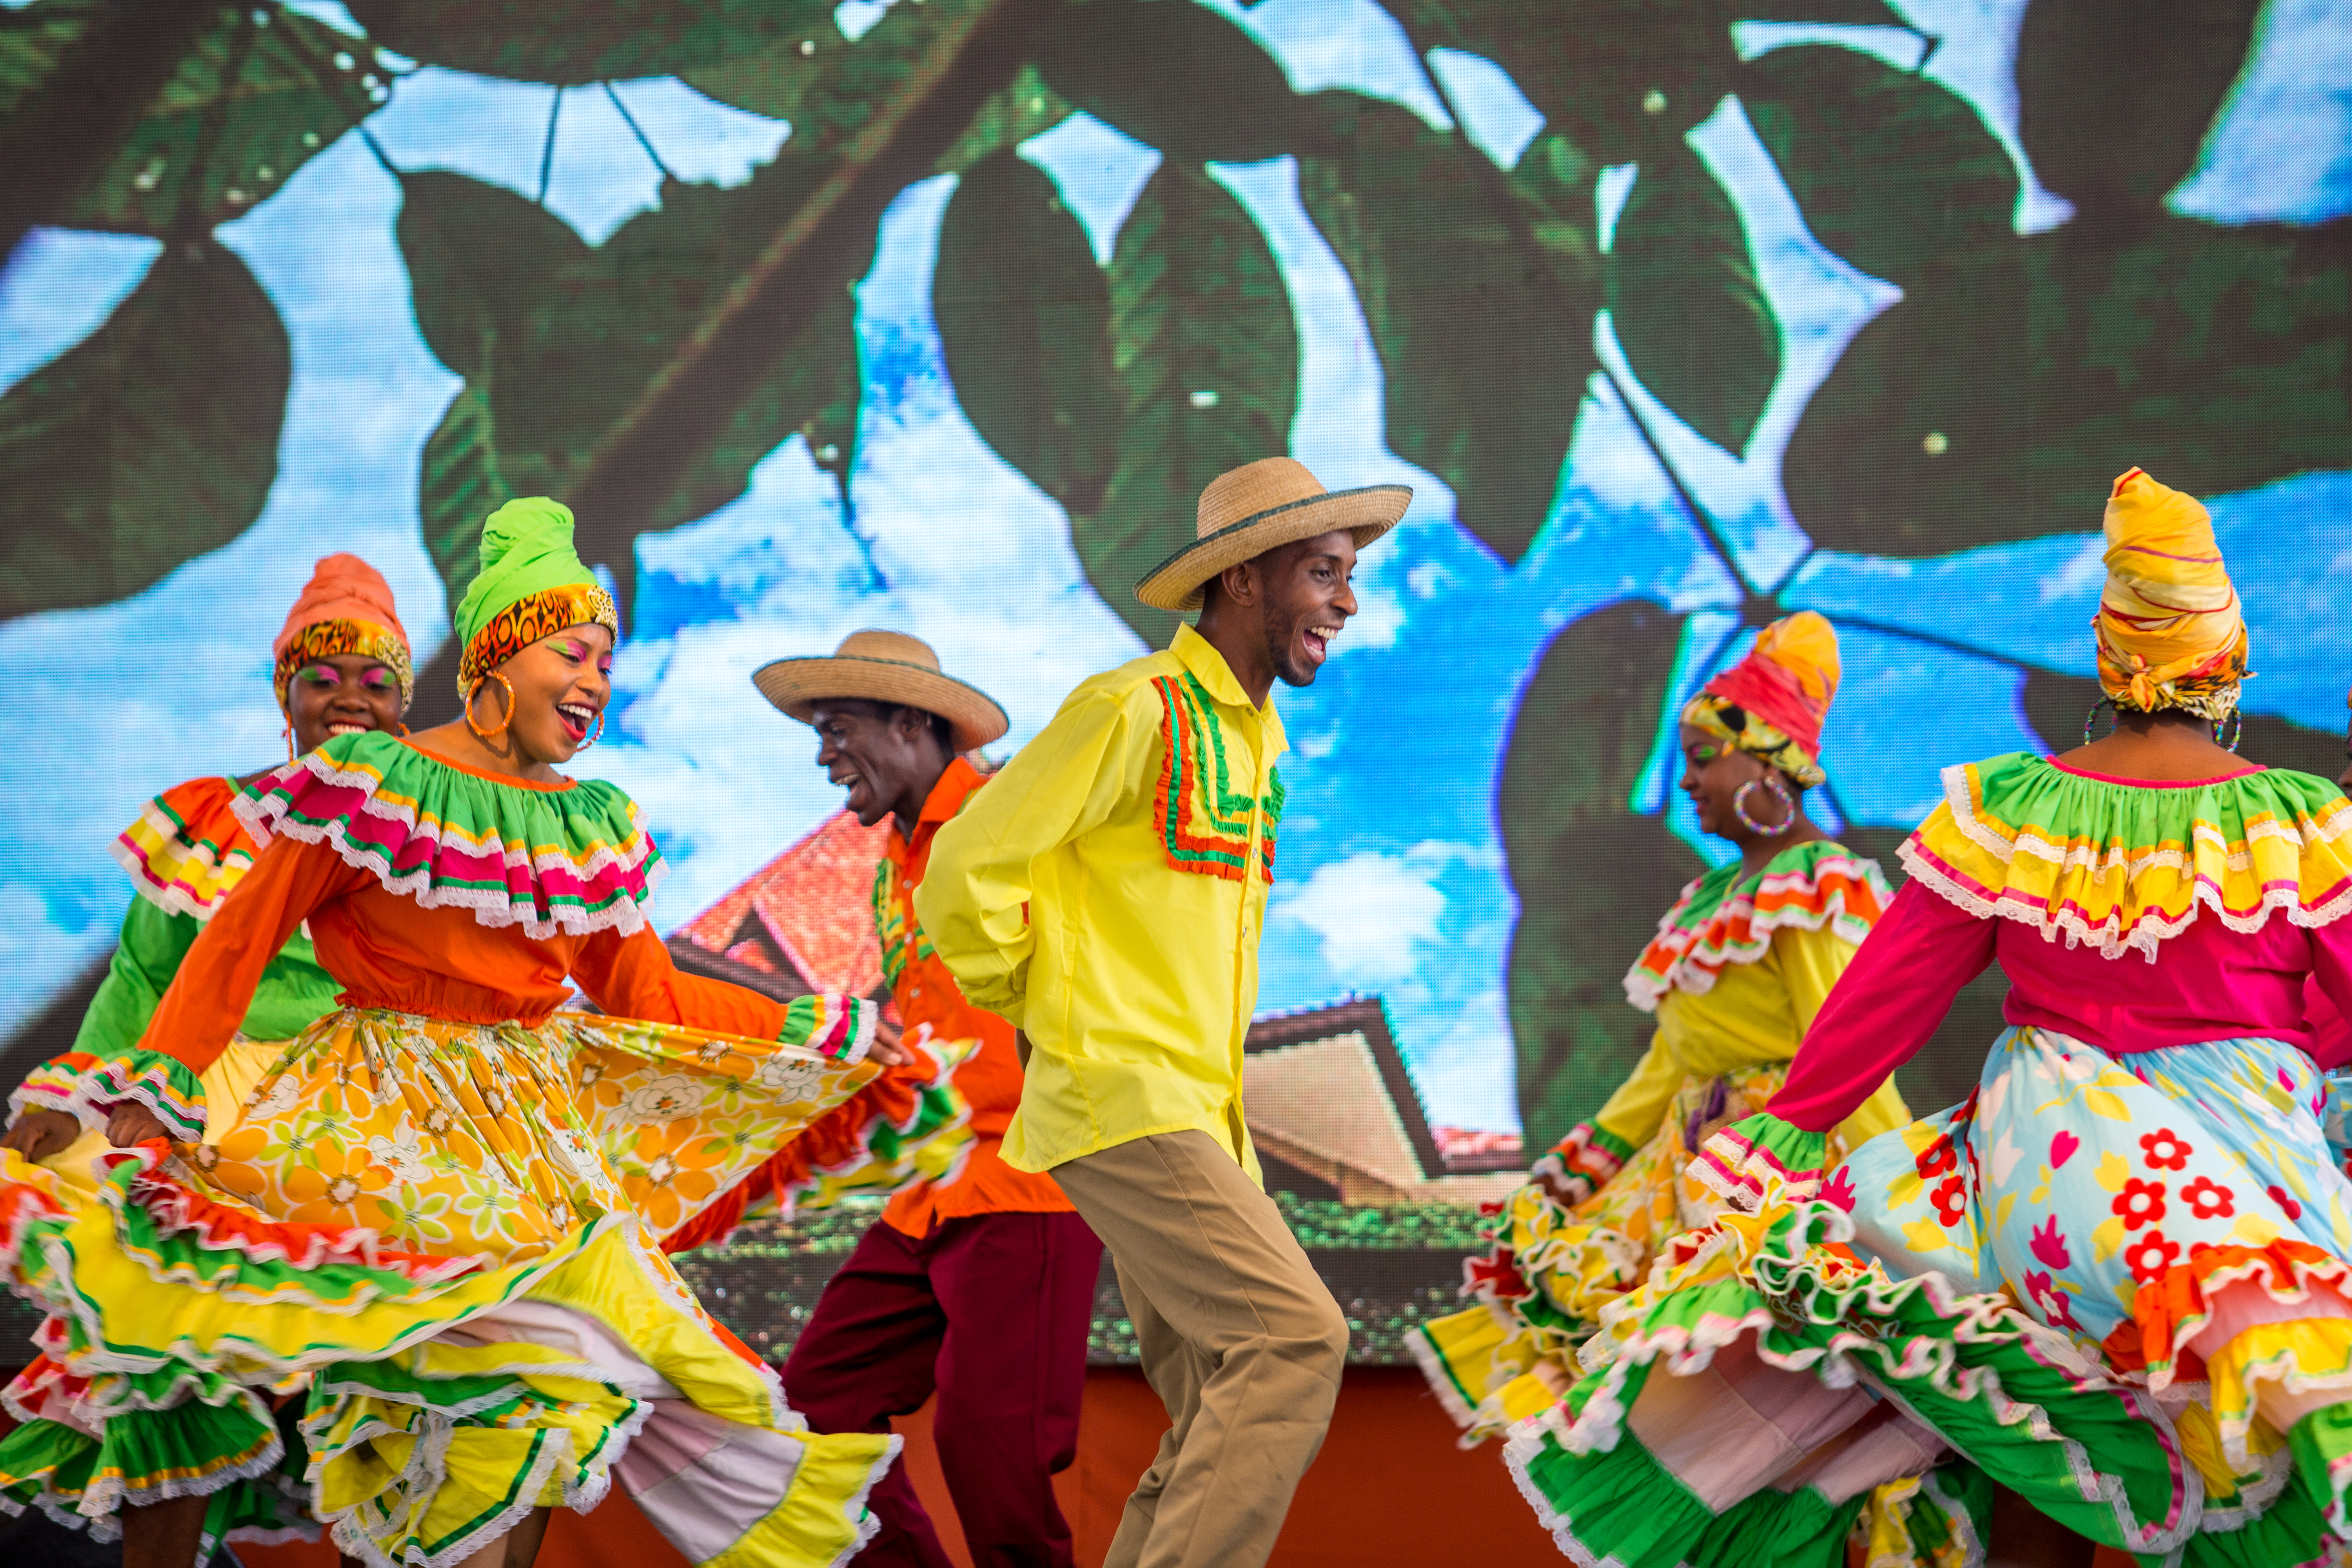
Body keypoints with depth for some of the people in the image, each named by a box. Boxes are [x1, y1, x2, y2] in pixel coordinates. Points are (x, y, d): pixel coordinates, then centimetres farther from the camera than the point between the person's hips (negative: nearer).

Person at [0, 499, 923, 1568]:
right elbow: (241, 939, -5)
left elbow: (650, 1001, 12)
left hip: (536, 1122, 6)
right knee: (526, 1356, -21)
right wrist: (158, 1089, -12)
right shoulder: (371, 781, -6)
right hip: (391, 1118, -5)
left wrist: (825, 1031, 6)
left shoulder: (595, 826, 9)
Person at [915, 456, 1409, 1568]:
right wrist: (1036, 1009, 0)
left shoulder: (1255, 732, 17)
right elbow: (964, 872, -13)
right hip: (1120, 1106, -9)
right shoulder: (1135, 709, -12)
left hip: (1200, 1117, 9)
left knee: (1231, 1423, 6)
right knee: (1294, 1339, -18)